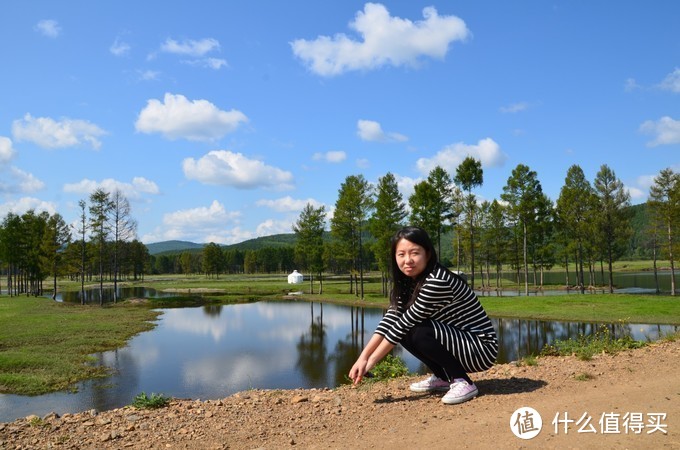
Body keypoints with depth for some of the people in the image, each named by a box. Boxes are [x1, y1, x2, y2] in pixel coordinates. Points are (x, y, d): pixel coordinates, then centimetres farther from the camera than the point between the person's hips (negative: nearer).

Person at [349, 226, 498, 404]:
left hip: (481, 349, -9)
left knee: (420, 332, -27)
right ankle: (442, 378, 11)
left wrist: (370, 362, -19)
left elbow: (404, 323, -25)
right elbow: (390, 319, -7)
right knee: (405, 331, -4)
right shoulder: (408, 282, 1)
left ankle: (463, 383, -9)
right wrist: (362, 358, -18)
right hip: (455, 340, 9)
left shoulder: (437, 281, -26)